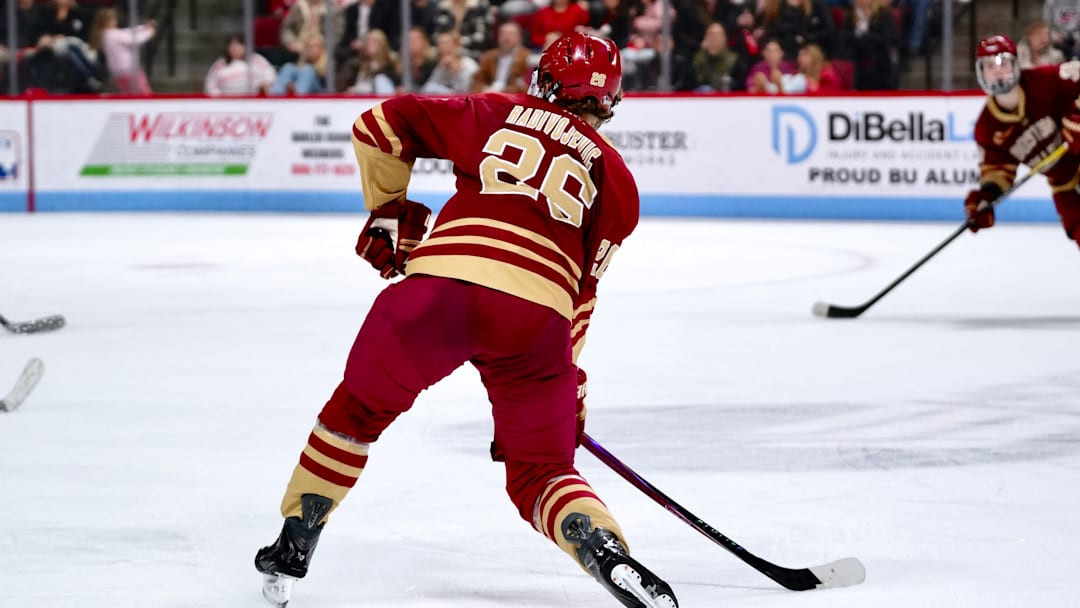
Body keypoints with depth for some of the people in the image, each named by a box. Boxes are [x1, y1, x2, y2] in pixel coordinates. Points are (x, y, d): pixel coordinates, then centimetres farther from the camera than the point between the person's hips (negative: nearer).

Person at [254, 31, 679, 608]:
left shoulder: (495, 113, 23)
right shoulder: (614, 176, 23)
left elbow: (379, 125, 22)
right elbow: (583, 286, 19)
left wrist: (388, 211, 33)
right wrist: (568, 381, 26)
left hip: (440, 283, -1)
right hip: (539, 315, 1)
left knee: (355, 413, 23)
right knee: (540, 472, 14)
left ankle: (290, 551, 29)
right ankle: (610, 555, -13)